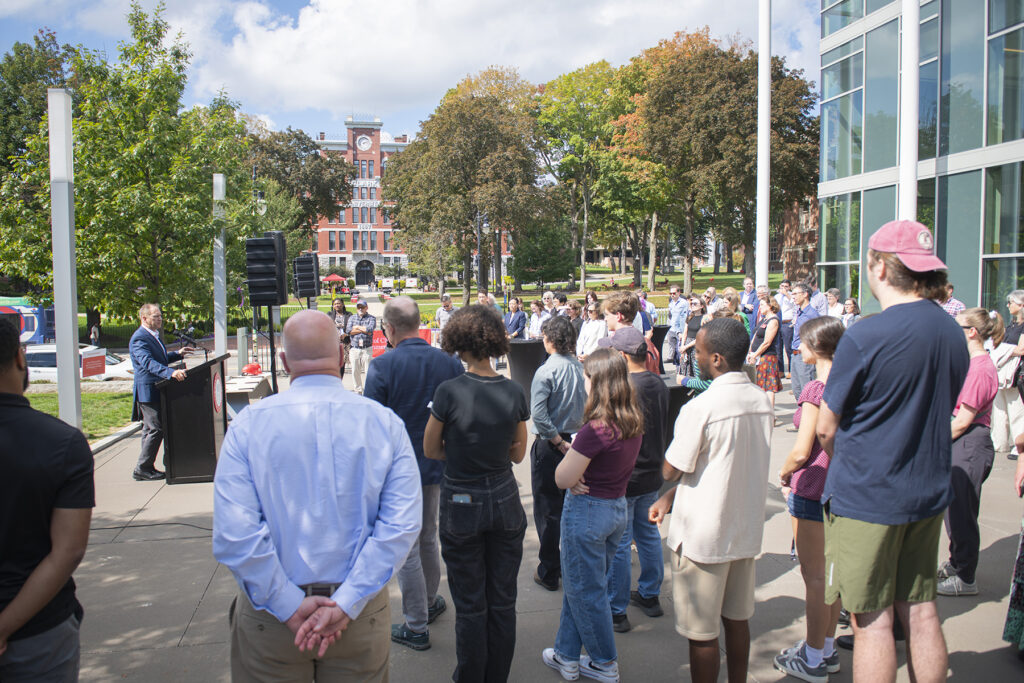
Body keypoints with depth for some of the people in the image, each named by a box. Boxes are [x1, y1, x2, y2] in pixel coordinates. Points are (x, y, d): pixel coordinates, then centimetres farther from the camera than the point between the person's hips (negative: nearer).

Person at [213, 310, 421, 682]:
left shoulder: (248, 424, -10)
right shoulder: (385, 423, -8)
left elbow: (232, 533, -18)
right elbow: (402, 523, -16)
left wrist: (290, 606, -13)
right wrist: (346, 604, -15)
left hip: (269, 618, 0)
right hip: (361, 621, 1)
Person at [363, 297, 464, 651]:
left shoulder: (382, 366, -18)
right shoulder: (450, 362, -5)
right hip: (438, 467, 5)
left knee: (406, 547, 7)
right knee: (429, 538, 23)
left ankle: (416, 627, 17)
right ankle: (430, 602, 42)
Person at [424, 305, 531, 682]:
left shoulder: (449, 391, -18)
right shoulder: (514, 392, -7)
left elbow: (430, 450, -5)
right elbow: (518, 453, 3)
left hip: (462, 505, -3)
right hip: (505, 502, 3)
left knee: (470, 604, 12)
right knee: (503, 601, 16)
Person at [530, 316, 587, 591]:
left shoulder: (546, 372, -18)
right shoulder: (582, 369, -3)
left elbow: (538, 415, -24)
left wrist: (559, 442, -14)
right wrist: (571, 440, 5)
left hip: (550, 447, -5)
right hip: (576, 442, 5)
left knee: (547, 511, 7)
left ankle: (549, 573, 17)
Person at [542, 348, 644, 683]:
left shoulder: (596, 430, -26)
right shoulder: (634, 423, -1)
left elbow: (562, 479, -20)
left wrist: (571, 450, -4)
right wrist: (582, 471, -3)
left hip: (588, 510, -8)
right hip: (618, 507, 8)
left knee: (585, 591, 12)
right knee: (580, 584, 21)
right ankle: (567, 655, 34)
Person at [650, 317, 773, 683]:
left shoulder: (700, 407, -23)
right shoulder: (761, 400, 1)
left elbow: (672, 470, -13)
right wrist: (670, 497, 5)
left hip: (703, 536, -7)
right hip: (746, 529, 7)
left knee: (702, 633, 7)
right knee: (736, 619, 21)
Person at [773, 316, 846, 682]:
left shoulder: (817, 388, -20)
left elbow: (802, 451, -20)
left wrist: (784, 473, -3)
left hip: (814, 488, -8)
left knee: (814, 576, 3)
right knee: (832, 570, 18)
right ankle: (827, 649, 31)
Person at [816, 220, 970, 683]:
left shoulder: (865, 337, -20)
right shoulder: (954, 334, 2)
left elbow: (826, 428, -11)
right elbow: (938, 414, 14)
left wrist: (843, 468, 8)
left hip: (865, 499, -6)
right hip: (929, 493, 7)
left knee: (872, 619, 4)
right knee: (920, 610, 17)